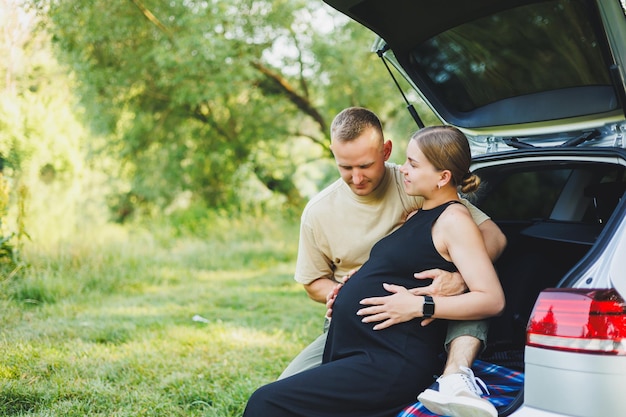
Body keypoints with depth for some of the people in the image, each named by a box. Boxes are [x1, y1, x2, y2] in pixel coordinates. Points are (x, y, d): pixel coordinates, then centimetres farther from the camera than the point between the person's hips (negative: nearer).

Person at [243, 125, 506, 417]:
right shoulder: (422, 214, 20)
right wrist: (348, 293, 12)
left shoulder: (453, 220, -7)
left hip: (391, 366, -10)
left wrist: (419, 306, -18)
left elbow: (492, 299, -16)